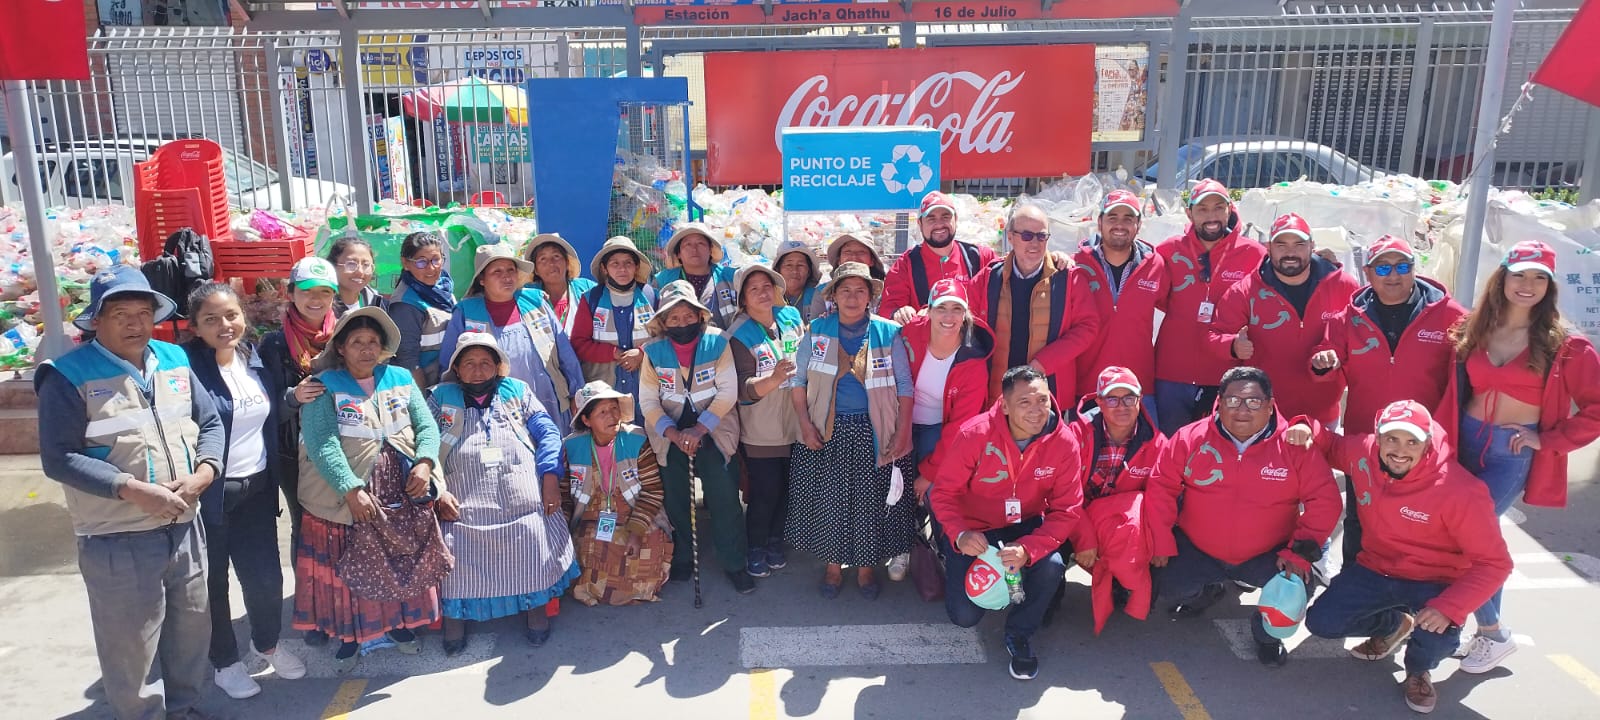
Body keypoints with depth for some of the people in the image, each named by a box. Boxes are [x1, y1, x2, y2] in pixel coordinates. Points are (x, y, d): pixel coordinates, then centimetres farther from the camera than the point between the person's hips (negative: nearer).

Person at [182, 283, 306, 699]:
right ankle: (224, 662, 30)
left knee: (266, 575, 13)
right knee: (212, 582, 11)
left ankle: (267, 643, 39)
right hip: (208, 494, -5)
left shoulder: (255, 359, 4)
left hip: (256, 489, 5)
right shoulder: (185, 366, -16)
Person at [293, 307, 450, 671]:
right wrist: (352, 490, -25)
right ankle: (349, 634, 24)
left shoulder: (401, 380, 7)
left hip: (403, 494, 4)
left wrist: (424, 464, -16)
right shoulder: (325, 387, -5)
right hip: (344, 498, -3)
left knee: (404, 563, 14)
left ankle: (400, 621, 33)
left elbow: (427, 426, 3)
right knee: (348, 569, 5)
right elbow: (321, 443, -16)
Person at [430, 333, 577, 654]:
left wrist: (550, 476, -4)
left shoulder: (517, 391, 21)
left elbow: (547, 433, 12)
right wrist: (438, 491, -6)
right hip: (464, 497, 0)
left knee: (534, 539, -21)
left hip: (522, 492, 0)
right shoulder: (441, 398, 20)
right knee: (456, 546, -18)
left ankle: (537, 607, -2)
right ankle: (454, 616, 3)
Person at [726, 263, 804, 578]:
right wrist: (773, 379, -38)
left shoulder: (791, 317, 0)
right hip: (761, 431, -5)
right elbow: (743, 388, -21)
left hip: (794, 425, 5)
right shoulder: (739, 336, -13)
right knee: (765, 490, 1)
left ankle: (776, 542, 35)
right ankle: (756, 549, 22)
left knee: (787, 487, 14)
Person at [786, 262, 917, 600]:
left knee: (870, 500, 4)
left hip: (873, 432, -1)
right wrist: (805, 424, -6)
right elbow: (798, 380, 5)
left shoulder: (888, 333, -1)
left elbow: (904, 387, -1)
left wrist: (902, 432, -8)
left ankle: (866, 567, 23)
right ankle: (833, 566, 24)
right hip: (828, 432, 1)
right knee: (829, 499, 5)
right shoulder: (817, 331, 3)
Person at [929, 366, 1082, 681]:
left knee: (1052, 566, -29)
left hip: (1026, 527, 2)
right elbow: (944, 491, -16)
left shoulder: (1063, 442, -18)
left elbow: (1068, 510, -17)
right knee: (965, 616, -11)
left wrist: (1028, 548, -34)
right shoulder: (974, 434, -24)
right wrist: (959, 534, -36)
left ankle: (1020, 633, 1)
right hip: (973, 529, -1)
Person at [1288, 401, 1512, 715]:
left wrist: (1449, 607, -33)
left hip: (1436, 582, -4)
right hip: (1376, 570, 4)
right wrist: (1307, 430, -17)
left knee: (1436, 640, -32)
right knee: (1321, 622, -12)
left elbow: (1493, 563, -20)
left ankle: (1418, 670, 10)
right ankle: (1394, 625, 23)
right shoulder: (1362, 452, -15)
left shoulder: (1459, 490, -27)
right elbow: (1329, 445, 9)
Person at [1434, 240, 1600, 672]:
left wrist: (1548, 440, -10)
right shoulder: (1471, 331, 4)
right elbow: (1453, 393, 11)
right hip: (1465, 442, 4)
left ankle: (1493, 635, 13)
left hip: (1513, 454, -4)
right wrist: (1441, 440, 3)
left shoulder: (1564, 345, -6)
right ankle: (1489, 629, 28)